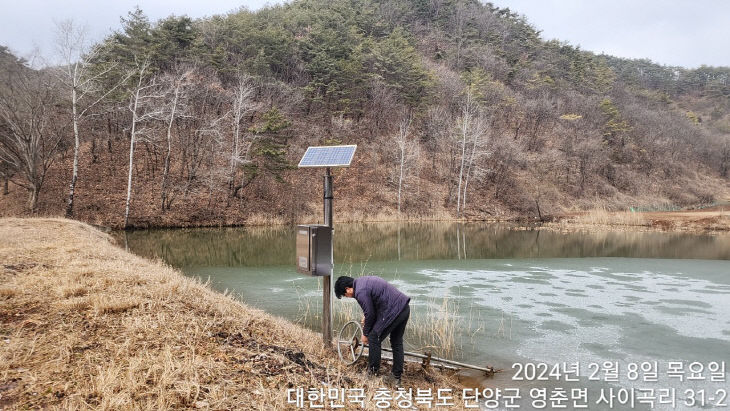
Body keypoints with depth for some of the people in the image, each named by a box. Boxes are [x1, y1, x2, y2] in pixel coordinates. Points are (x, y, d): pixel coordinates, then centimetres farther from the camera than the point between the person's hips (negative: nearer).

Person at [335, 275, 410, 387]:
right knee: (397, 342, 15)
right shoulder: (362, 280, 15)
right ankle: (396, 378, 20)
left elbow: (370, 314, -8)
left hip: (393, 311, -10)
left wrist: (365, 334, 6)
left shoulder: (360, 292, -14)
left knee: (374, 338, 5)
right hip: (405, 308, 10)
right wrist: (365, 314, 29)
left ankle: (373, 371, 17)